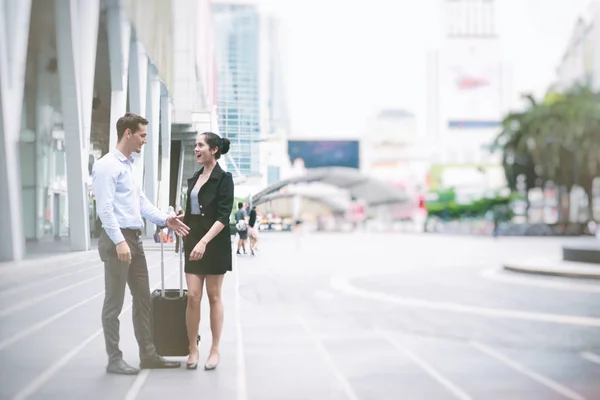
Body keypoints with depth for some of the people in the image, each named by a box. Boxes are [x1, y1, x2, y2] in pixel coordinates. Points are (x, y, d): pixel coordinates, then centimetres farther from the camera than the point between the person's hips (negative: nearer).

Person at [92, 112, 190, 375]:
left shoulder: (129, 166, 18)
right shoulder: (107, 166, -11)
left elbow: (142, 202, 19)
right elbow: (105, 208, -19)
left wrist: (165, 220, 6)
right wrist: (119, 241, -25)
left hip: (135, 239, 9)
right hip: (117, 239, -9)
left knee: (143, 299, 12)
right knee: (114, 303, -1)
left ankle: (148, 354, 18)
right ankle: (114, 360, 6)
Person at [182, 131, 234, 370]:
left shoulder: (224, 179, -8)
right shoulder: (194, 179, 11)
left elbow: (223, 217, -16)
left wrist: (204, 241, -26)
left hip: (215, 243, -5)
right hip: (193, 241, 5)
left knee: (214, 296, 2)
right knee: (193, 297, -1)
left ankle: (215, 350, 11)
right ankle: (193, 349, 6)